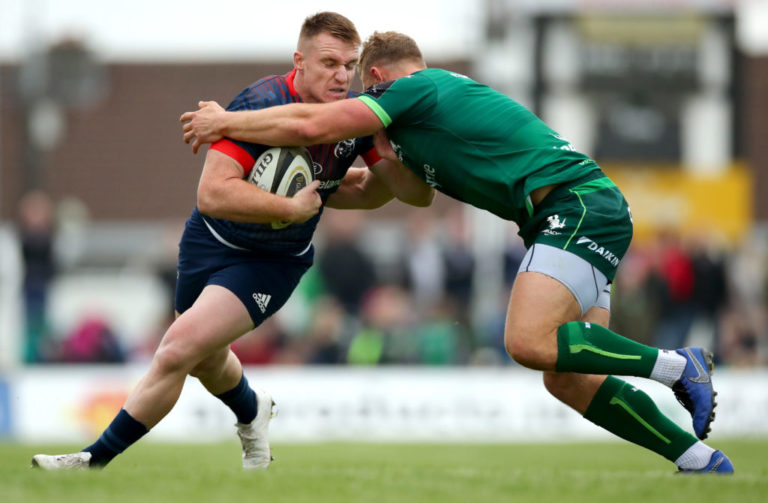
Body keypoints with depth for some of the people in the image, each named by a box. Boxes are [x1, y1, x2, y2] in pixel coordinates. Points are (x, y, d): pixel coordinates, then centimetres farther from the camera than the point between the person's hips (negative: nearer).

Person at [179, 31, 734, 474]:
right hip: (588, 210, 9)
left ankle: (677, 364, -20)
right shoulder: (446, 90, 25)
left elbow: (311, 127, -4)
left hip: (578, 203, -9)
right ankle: (699, 459, 5)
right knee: (566, 378, 4)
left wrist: (225, 122, 7)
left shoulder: (414, 89, -3)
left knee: (529, 342, -26)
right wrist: (391, 154, 20)